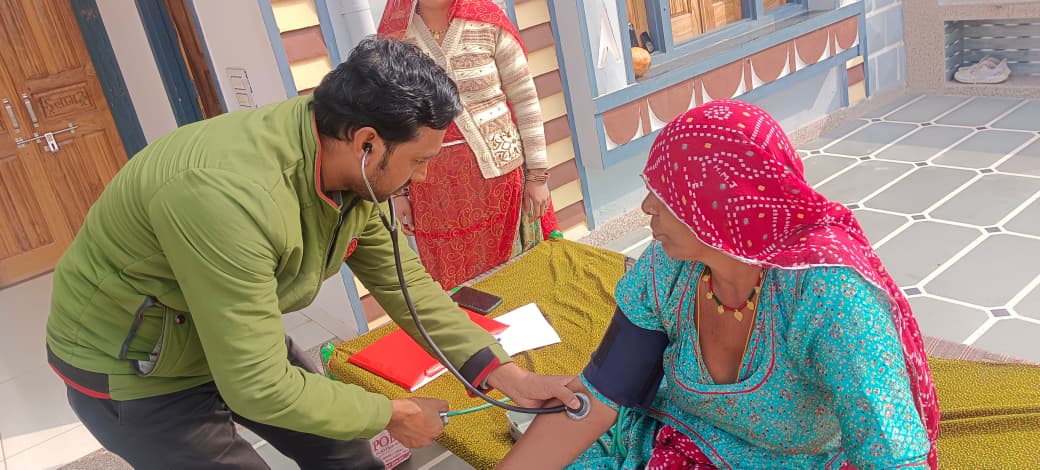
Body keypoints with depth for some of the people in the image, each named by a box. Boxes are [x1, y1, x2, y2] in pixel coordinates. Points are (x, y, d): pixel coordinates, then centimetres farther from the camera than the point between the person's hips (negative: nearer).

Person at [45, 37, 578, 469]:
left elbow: (403, 281, -4)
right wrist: (393, 414, -19)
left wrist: (505, 374, -9)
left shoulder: (350, 169, -13)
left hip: (241, 341, 7)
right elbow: (258, 387, -33)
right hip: (132, 369, -7)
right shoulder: (229, 196, -39)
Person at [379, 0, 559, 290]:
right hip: (435, 189, 1)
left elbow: (525, 101, -1)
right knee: (458, 285, 9)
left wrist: (537, 175, -2)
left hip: (501, 172, -1)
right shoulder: (393, 35, -1)